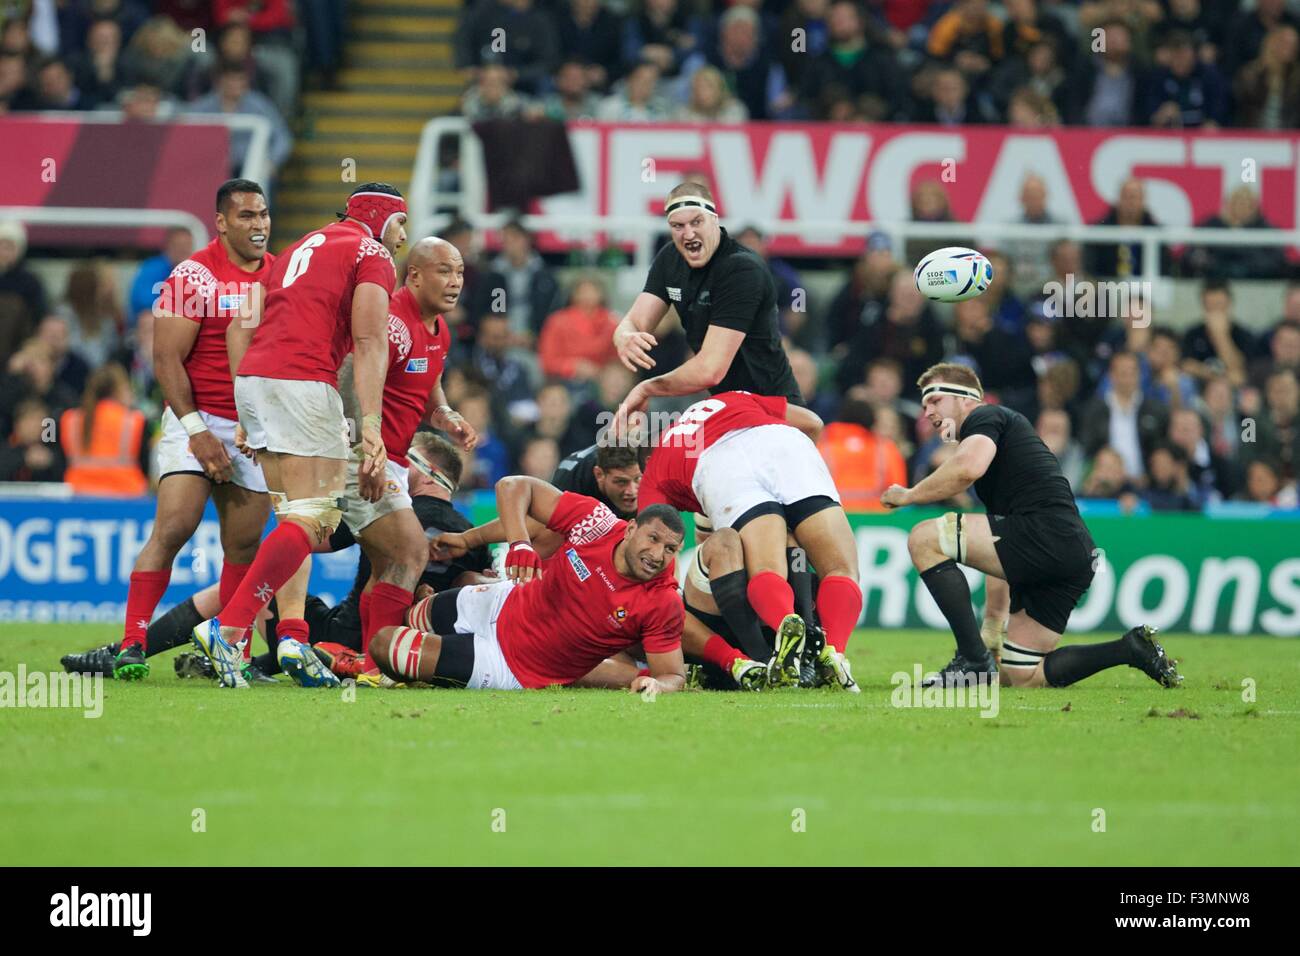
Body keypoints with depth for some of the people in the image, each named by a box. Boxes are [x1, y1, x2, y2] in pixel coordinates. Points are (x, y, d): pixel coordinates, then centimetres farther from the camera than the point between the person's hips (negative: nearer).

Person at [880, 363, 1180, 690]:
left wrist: (908, 495, -4)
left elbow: (968, 468, -20)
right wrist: (994, 622, 34)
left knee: (924, 538, -10)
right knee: (1023, 677, 13)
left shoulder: (985, 416, 5)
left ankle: (973, 660, -14)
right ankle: (1133, 649, 11)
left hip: (1048, 532, -10)